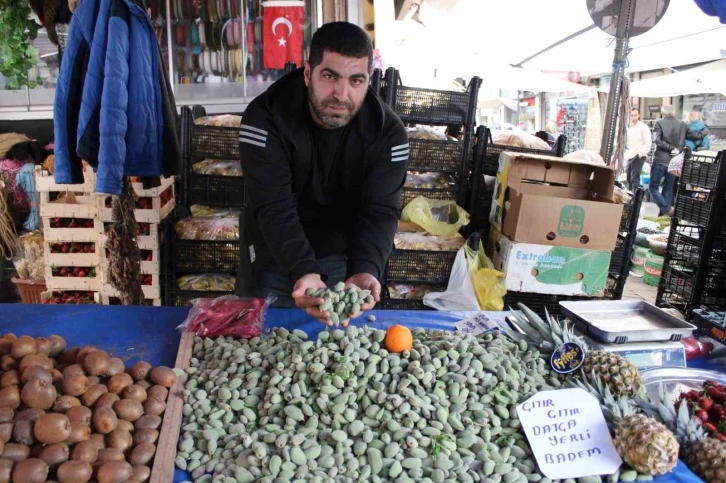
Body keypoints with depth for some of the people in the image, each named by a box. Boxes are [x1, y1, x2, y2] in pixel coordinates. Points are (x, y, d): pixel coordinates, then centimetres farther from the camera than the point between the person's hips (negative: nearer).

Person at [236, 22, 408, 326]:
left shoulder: (388, 132, -18)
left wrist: (364, 271, -44)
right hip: (274, 254, -1)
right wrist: (303, 272, -48)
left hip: (346, 256, 2)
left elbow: (380, 211, -25)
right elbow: (274, 208, -32)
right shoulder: (265, 119, -24)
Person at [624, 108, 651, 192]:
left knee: (635, 179, -12)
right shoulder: (629, 127, 13)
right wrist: (626, 154, 6)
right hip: (629, 157, 7)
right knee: (629, 178, 11)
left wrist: (640, 154, -17)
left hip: (638, 157, -7)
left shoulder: (643, 127, -6)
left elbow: (648, 143, -10)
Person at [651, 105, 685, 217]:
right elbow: (683, 143, -1)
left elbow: (656, 140, -14)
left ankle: (667, 209, -14)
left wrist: (670, 148, -8)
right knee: (668, 189, 10)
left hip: (660, 160, -4)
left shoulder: (659, 123, -5)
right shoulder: (682, 124, 6)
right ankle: (663, 214, 10)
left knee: (653, 187, 3)